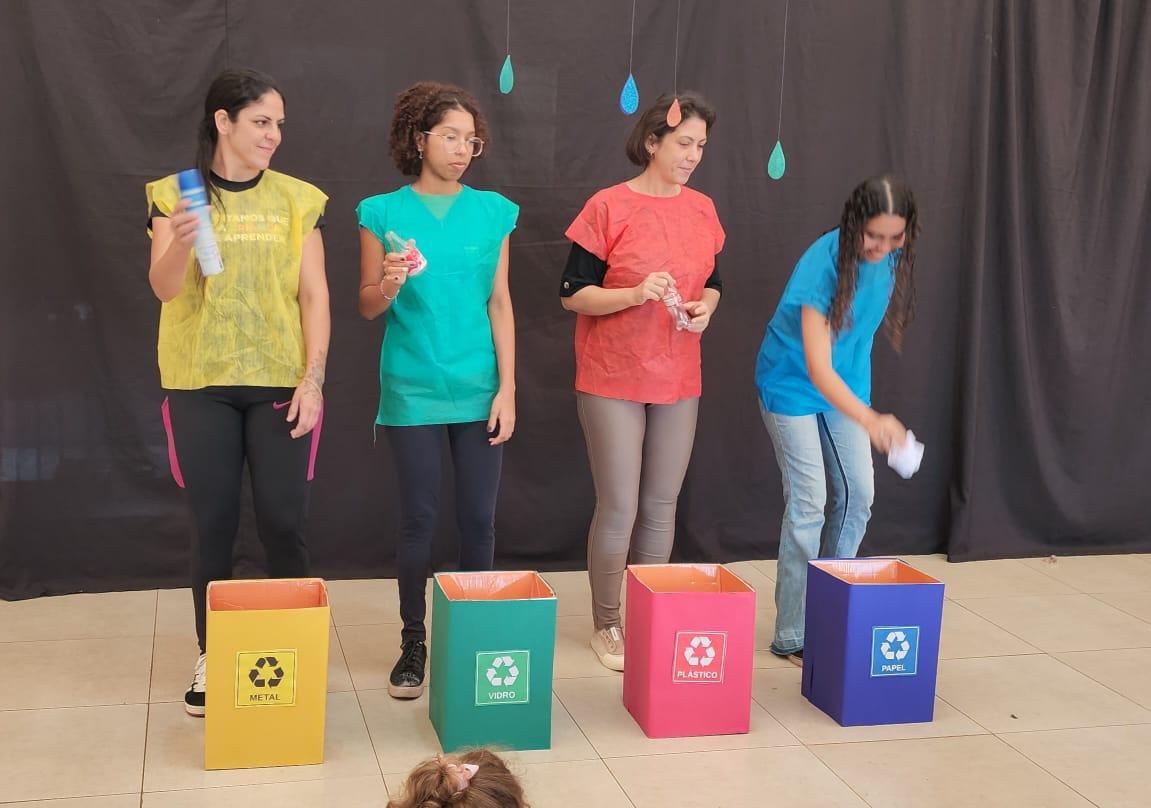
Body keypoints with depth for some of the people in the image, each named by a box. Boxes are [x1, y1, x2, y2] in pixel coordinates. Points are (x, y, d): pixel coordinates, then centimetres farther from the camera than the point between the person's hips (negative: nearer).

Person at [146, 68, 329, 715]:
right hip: (201, 383, 0)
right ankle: (211, 657, 18)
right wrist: (180, 242, -30)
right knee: (213, 523, 5)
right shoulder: (175, 195, 2)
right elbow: (163, 288, -9)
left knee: (284, 521, 0)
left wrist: (313, 377, -8)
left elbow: (315, 294, 1)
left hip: (280, 382, 0)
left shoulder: (296, 199, 3)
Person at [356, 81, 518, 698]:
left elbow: (500, 303, 5)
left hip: (479, 390, 2)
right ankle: (413, 643, 17)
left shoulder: (492, 212, 5)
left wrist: (507, 389, -1)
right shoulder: (384, 213, 0)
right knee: (418, 519, 3)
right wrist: (389, 284, -19)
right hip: (413, 391, -1)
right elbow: (368, 307, 5)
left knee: (479, 517, 5)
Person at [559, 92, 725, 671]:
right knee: (619, 509, -1)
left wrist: (706, 306, -5)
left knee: (661, 507, 10)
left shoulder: (702, 210, 6)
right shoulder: (609, 207, -9)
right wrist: (636, 293, -23)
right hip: (612, 381, -5)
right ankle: (605, 625, 17)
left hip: (678, 382, 5)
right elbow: (572, 294, -9)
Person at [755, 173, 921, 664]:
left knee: (858, 494, 5)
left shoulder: (891, 257, -11)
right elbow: (818, 369, -36)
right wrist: (870, 420, -50)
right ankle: (792, 636, -2)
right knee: (809, 502, -10)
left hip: (845, 385, 6)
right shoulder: (823, 266, -31)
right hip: (793, 385, -6)